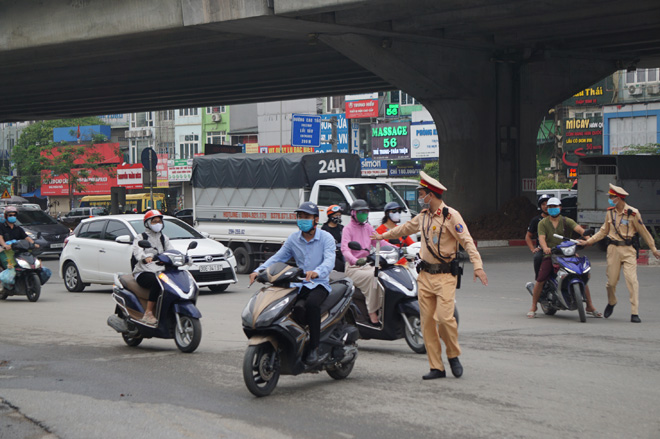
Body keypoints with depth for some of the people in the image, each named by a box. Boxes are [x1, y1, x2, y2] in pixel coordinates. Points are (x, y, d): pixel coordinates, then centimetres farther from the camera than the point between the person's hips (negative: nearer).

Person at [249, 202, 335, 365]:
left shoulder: (326, 238, -3)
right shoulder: (293, 238, 12)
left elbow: (329, 261, -19)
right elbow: (277, 258, 8)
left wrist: (316, 272, -42)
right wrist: (259, 270, -10)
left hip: (319, 284, -5)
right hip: (298, 284, 5)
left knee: (311, 303, -37)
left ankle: (314, 349, -30)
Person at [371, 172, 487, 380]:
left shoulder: (450, 215, -8)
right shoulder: (424, 216, 15)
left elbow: (467, 240, -16)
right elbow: (406, 228, 33)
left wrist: (477, 265, -28)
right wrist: (383, 235, 46)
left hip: (445, 275, -7)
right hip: (425, 275, 7)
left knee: (444, 317, -18)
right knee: (427, 321, 2)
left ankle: (453, 356, 7)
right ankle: (436, 367, 8)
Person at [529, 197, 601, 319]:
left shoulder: (566, 221, 8)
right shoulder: (543, 223, 7)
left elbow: (579, 229, -9)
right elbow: (541, 238, -7)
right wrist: (545, 248, -30)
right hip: (550, 254, -1)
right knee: (540, 280, -17)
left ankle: (590, 307, 8)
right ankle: (533, 307, -1)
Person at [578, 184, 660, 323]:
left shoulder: (633, 213, -7)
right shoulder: (610, 212, 7)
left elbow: (644, 232, 1)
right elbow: (603, 231, 19)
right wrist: (588, 241, 14)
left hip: (628, 250, -4)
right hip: (613, 249, 4)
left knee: (632, 280, -12)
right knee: (611, 280, 6)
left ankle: (634, 313, -9)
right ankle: (611, 303, 36)